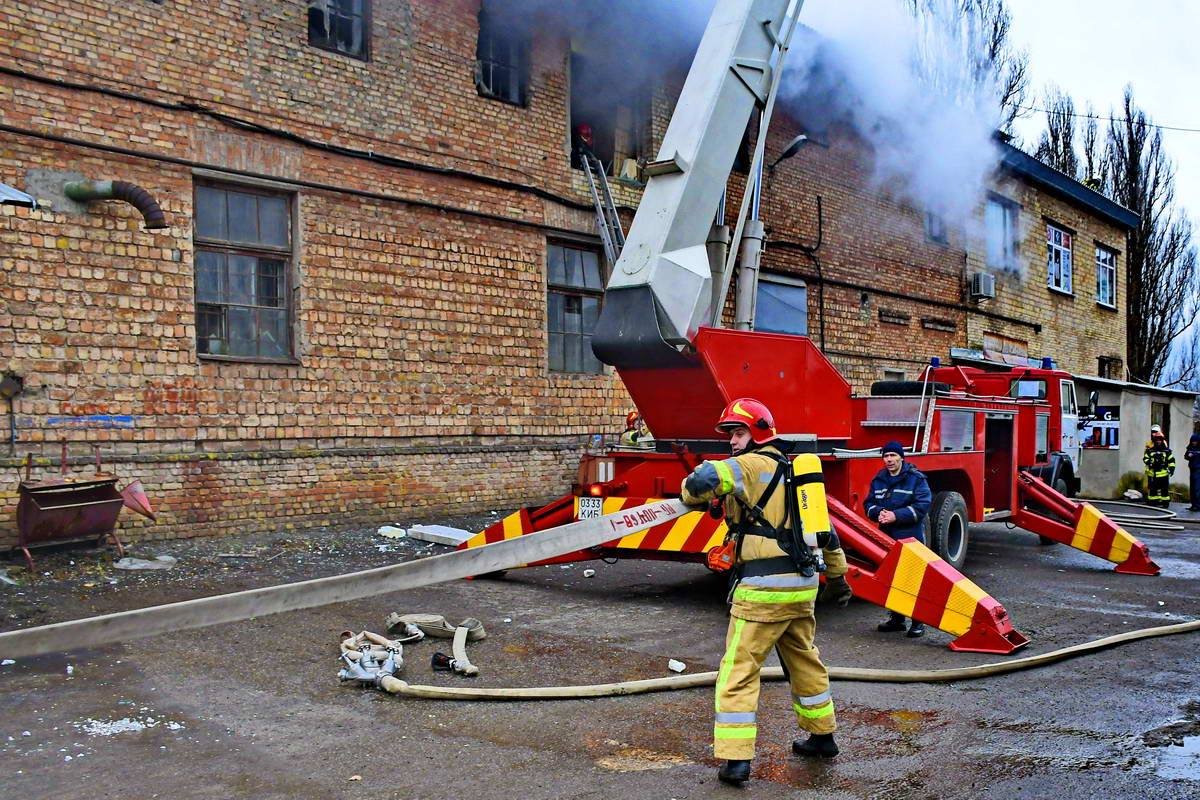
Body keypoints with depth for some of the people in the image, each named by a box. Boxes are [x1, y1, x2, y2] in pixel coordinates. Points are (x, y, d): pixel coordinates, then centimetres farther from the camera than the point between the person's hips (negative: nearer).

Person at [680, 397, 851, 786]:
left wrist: (691, 492, -2)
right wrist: (837, 575, 32)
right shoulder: (791, 471, 17)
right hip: (803, 584, 9)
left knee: (738, 670, -2)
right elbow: (825, 530, 23)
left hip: (763, 589, -8)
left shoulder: (751, 465, -9)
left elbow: (701, 481, -26)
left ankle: (735, 758, -3)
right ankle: (822, 736, 37)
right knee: (805, 661, 24)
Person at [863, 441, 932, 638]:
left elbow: (922, 506, -13)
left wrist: (896, 516, -19)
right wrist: (878, 512, -10)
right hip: (886, 538, 6)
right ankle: (896, 618, 24)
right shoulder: (878, 479, 11)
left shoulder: (916, 478, -6)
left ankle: (918, 622, 4)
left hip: (911, 539, -5)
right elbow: (869, 503, 13)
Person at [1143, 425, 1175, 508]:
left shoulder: (1166, 450, 2)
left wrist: (1171, 468, -5)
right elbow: (1145, 458, 2)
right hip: (1152, 472, 1)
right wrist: (1149, 462, -18)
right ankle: (1152, 501, 16)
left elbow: (1171, 459, 5)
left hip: (1163, 473, -1)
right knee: (1152, 488, 7)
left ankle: (1165, 502, 9)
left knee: (1164, 489, 1)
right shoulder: (1149, 449, 2)